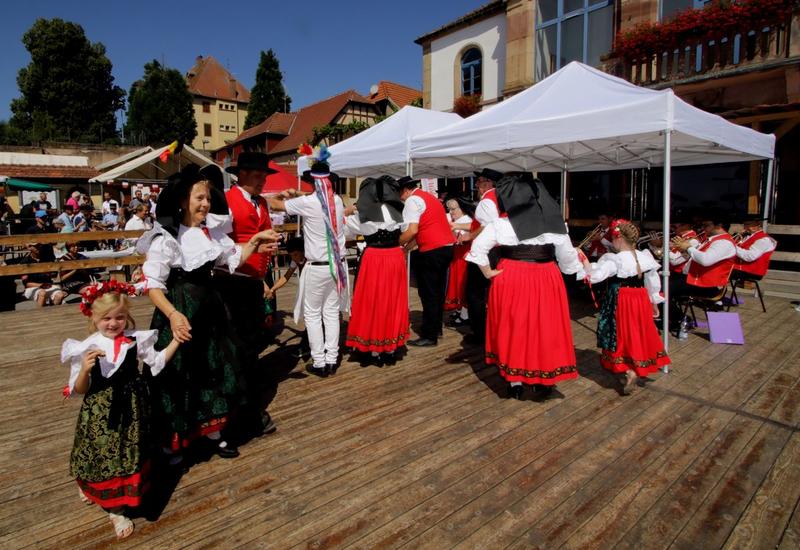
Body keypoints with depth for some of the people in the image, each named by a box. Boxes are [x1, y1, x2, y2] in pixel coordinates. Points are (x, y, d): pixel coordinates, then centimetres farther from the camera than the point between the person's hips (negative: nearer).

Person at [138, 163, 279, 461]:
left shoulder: (213, 233, 5)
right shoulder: (166, 238, -13)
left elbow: (234, 258, 17)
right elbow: (153, 284, -16)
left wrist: (254, 242, -1)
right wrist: (173, 314, -31)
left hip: (209, 310, 6)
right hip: (180, 313, -6)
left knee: (215, 370, 14)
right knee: (180, 376, 4)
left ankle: (212, 433, 33)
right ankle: (173, 441, 27)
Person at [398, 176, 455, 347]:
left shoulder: (412, 200, -7)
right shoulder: (429, 197, 22)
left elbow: (412, 230, -18)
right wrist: (407, 247, 18)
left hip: (432, 250, -9)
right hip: (447, 247, 9)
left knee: (428, 294, -2)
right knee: (437, 291, 17)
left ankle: (429, 336, 4)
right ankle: (436, 328, 27)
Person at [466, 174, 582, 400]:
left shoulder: (502, 223, -7)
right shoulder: (553, 221, 1)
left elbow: (477, 248, -11)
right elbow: (566, 254, 6)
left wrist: (488, 272, 0)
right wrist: (578, 269, 23)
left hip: (511, 280, -1)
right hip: (546, 280, 2)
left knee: (512, 328, 11)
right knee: (545, 328, 12)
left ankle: (515, 382, 20)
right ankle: (545, 381, 21)